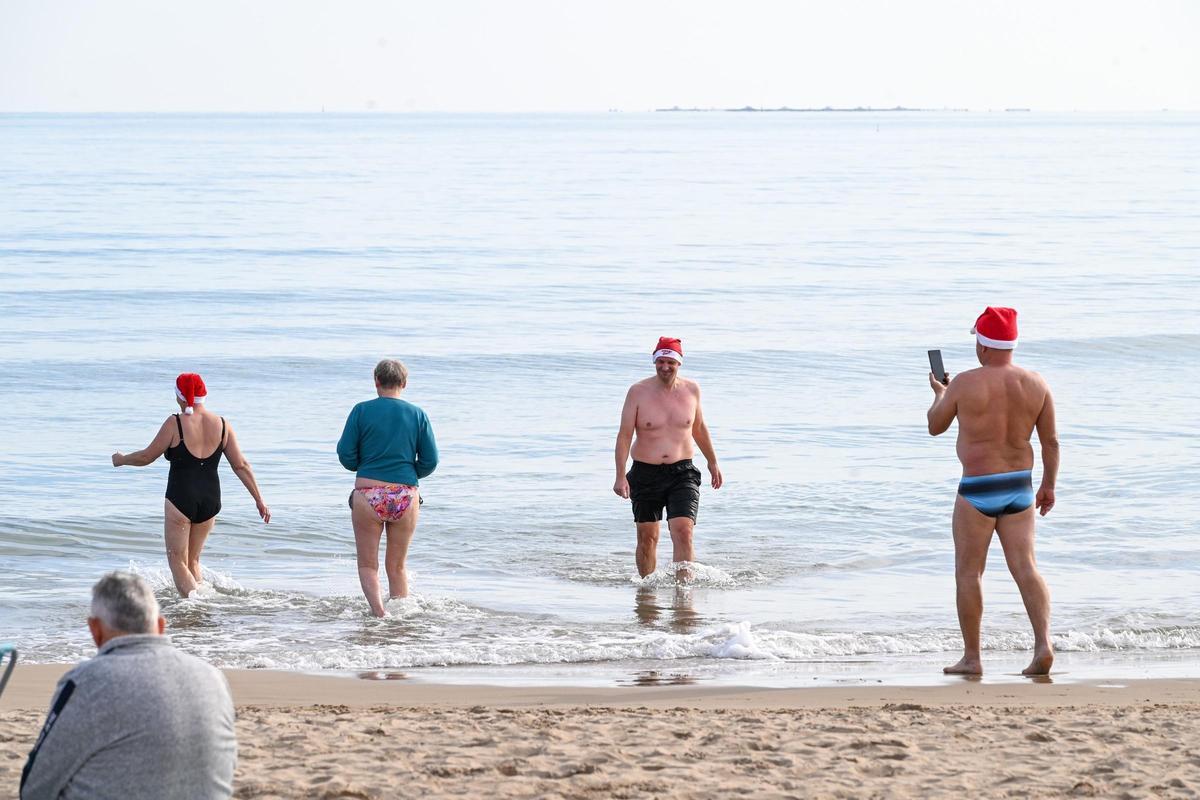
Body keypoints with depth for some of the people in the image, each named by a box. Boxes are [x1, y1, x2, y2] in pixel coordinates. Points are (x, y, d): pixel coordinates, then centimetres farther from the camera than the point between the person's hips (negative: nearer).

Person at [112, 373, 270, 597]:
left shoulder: (175, 423, -10)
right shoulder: (222, 425, 2)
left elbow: (147, 457, -3)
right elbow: (241, 465, 3)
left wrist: (121, 460, 17)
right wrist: (259, 500, 9)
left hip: (180, 499, -5)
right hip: (210, 500, 5)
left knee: (178, 561, 3)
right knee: (192, 560, 21)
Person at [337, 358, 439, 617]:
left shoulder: (362, 411, -2)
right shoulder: (417, 414, 3)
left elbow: (346, 454, -3)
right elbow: (430, 461, 2)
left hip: (368, 495, -2)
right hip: (406, 496, 2)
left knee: (367, 565, 7)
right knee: (397, 567, 15)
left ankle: (379, 613, -14)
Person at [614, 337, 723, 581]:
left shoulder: (691, 390, 3)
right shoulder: (638, 392, -5)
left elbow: (699, 428, 20)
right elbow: (624, 435, -6)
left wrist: (713, 462, 28)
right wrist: (620, 476, -14)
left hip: (682, 473, 1)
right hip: (645, 474, -1)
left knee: (683, 532, -17)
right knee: (647, 538, 5)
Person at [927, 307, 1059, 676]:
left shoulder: (965, 383, -12)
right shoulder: (1035, 384, -1)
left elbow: (935, 426, 3)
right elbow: (1051, 441, 3)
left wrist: (939, 394, 22)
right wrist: (1048, 485, 15)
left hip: (977, 489, -4)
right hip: (1020, 487, 4)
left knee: (968, 572, 7)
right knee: (1025, 568, 3)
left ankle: (971, 657, 10)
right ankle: (1043, 642, -15)